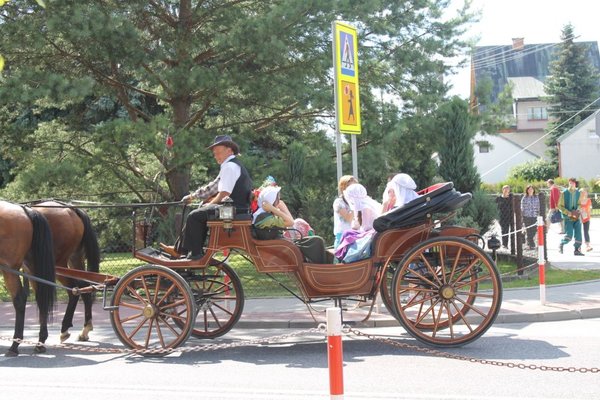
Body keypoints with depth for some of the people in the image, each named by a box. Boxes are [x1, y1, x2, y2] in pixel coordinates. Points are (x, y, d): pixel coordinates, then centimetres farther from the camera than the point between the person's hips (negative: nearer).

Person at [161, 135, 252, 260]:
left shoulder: (229, 166, -13)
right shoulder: (233, 164, 20)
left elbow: (224, 194, -19)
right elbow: (214, 186, 24)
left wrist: (209, 204, -4)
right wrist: (193, 196, 21)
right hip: (236, 207, 11)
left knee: (194, 216, -9)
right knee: (200, 214, 17)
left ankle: (195, 253, -3)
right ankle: (180, 249, 17)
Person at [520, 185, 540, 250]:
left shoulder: (536, 198, 8)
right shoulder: (524, 198, 2)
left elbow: (538, 207, 11)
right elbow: (522, 208, 3)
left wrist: (538, 215, 5)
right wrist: (522, 217, -1)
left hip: (534, 217, 2)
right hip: (527, 217, -2)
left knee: (534, 230, 0)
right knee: (529, 231, -3)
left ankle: (529, 242, 24)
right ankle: (531, 245, 1)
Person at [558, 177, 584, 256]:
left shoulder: (578, 193, 4)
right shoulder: (564, 193, -7)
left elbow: (579, 204, 13)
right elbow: (560, 206, -5)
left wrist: (577, 210, -8)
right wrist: (568, 213, -16)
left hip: (576, 216, 4)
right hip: (568, 217, -4)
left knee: (578, 234, -1)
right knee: (569, 235, -8)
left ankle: (577, 250, 10)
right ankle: (561, 245, 19)